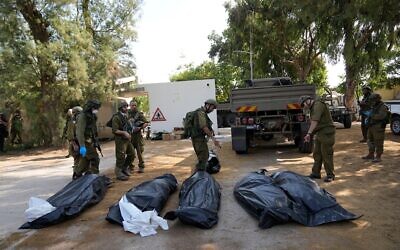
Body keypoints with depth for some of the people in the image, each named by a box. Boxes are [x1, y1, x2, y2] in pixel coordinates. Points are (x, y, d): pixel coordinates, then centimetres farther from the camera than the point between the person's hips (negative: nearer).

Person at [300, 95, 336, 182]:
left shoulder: (318, 105, -15)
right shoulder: (313, 107, 16)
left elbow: (315, 121, -25)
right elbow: (313, 123, 18)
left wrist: (309, 133, -28)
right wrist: (310, 135, 14)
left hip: (326, 133, -10)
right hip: (319, 133, 10)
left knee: (326, 155, -3)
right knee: (317, 154, 11)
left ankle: (330, 175, 8)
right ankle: (316, 173, 19)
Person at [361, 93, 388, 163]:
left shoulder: (383, 107, -12)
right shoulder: (373, 106, 15)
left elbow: (381, 116, -27)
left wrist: (371, 115, -24)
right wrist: (367, 119, 7)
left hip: (378, 128, -9)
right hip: (371, 127, 9)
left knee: (378, 143, -4)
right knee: (371, 141, 14)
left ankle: (378, 157, 2)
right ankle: (371, 155, 23)